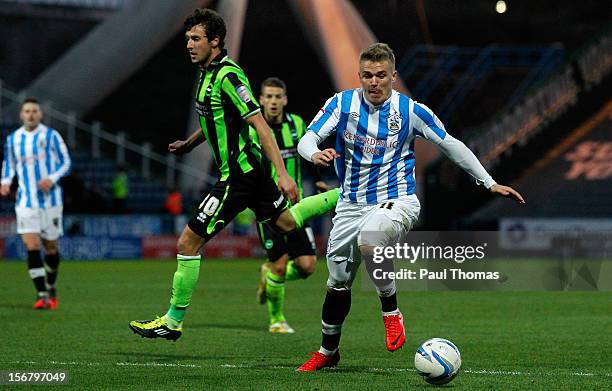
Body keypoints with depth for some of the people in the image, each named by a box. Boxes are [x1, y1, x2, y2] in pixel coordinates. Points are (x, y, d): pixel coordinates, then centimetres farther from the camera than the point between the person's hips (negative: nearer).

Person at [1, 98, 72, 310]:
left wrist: (52, 179, -17)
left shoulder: (51, 136, -3)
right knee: (32, 247, -12)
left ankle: (51, 287, 32)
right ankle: (42, 296, -11)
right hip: (26, 202, 1)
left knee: (51, 246, 8)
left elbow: (65, 162, 0)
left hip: (50, 199, -1)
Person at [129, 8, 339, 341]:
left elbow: (259, 124, -25)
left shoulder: (227, 76, -21)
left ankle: (173, 322, 1)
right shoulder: (207, 72, 8)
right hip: (247, 167, 10)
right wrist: (189, 143, 15)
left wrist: (282, 174, -28)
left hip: (238, 174, -10)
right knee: (286, 221, 28)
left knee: (188, 242, -7)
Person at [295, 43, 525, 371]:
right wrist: (316, 154, -34)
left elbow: (451, 146, 5)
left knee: (369, 239, -37)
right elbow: (307, 138, -9)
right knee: (337, 282, 8)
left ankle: (391, 310, -14)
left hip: (395, 200, -3)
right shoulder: (343, 103, -2)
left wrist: (490, 184, 7)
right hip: (351, 205, 3)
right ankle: (328, 351, 33)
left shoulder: (411, 110, -4)